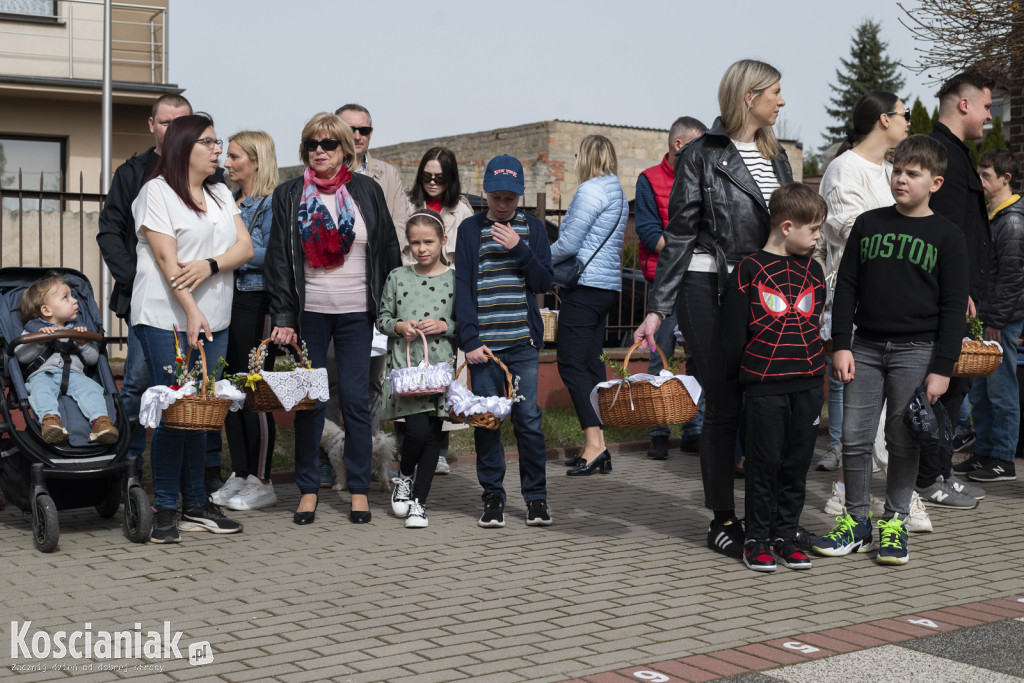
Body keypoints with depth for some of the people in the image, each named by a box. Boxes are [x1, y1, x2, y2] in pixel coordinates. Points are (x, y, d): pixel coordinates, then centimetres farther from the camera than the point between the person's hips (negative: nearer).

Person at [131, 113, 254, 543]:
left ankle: (195, 506, 13)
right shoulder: (157, 192, -3)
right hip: (166, 318, -6)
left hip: (214, 319, 6)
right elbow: (167, 258, -12)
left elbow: (246, 247, 7)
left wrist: (210, 265, -13)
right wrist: (191, 311, -20)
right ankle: (165, 510, 1)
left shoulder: (221, 195, 17)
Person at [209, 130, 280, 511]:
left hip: (255, 304, -8)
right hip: (226, 301, 8)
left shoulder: (271, 203, -8)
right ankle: (239, 475, 18)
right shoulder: (229, 201, 16)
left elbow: (273, 257, -16)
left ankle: (261, 482, 5)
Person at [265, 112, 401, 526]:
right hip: (309, 313, 0)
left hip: (356, 313, 0)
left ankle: (359, 490, 12)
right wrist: (282, 316, -5)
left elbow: (389, 252, 8)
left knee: (356, 401, 2)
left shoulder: (367, 192, 6)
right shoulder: (289, 196, 5)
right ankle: (308, 489, 12)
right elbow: (277, 259, 3)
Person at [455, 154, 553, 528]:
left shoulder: (532, 227, 9)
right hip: (483, 343, 0)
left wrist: (518, 248, -10)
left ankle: (536, 497, 10)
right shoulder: (470, 229, 6)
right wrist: (470, 340, -7)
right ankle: (493, 497, 12)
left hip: (523, 343, 0)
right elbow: (463, 287, 2)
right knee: (486, 421, 1)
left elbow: (544, 282, 3)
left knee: (528, 420, -1)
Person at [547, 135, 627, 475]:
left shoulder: (591, 190, -10)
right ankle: (598, 448, 9)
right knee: (591, 364, 9)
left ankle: (594, 443, -17)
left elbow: (568, 244, -14)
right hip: (608, 285, 9)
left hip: (585, 287, -9)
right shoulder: (618, 192, 19)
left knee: (572, 364, -9)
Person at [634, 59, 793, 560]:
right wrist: (658, 307, -11)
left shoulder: (775, 156, 15)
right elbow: (679, 235, -6)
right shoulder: (702, 156, -4)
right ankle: (723, 521, 9)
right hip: (709, 292, -6)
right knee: (725, 406, -2)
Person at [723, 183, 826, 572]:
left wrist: (815, 371, 16)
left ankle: (786, 536, 19)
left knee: (798, 461, 8)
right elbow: (733, 330, -4)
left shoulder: (813, 270, 11)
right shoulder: (750, 271, -6)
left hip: (808, 383, 5)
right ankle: (757, 540, 11)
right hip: (765, 384, -5)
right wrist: (735, 376, 0)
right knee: (765, 462, 0)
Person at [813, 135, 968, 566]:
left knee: (903, 441, 3)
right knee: (854, 437, 2)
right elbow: (846, 287, 8)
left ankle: (894, 523, 17)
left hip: (916, 352, -2)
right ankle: (856, 522, 14)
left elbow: (953, 307, -1)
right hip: (865, 347, 3)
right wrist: (841, 345, 0)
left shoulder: (947, 237, 0)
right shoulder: (868, 224, 7)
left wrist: (942, 368, -7)